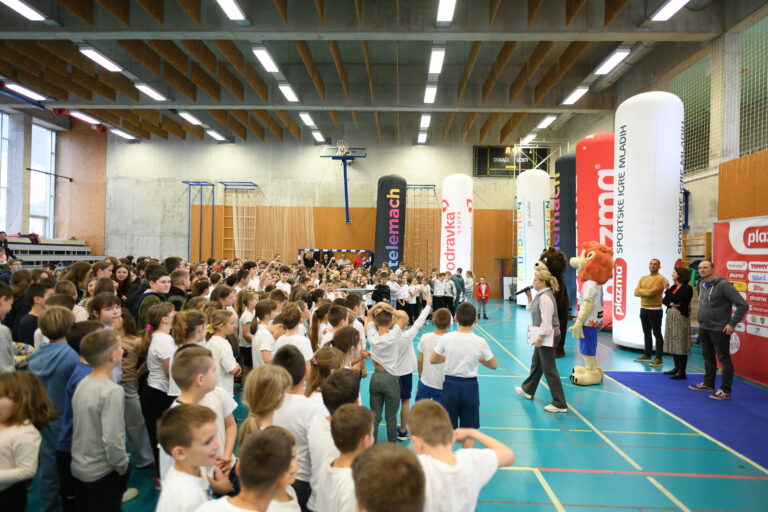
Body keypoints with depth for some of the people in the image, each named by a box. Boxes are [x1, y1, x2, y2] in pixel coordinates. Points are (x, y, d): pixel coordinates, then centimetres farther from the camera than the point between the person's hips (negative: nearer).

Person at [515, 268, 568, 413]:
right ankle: (528, 390, 43)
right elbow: (532, 309, 23)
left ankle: (560, 404, 1)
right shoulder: (541, 295, 10)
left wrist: (540, 338, -22)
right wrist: (529, 297, 12)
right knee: (536, 363, 24)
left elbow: (546, 321, -24)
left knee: (549, 369, -6)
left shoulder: (545, 297, -21)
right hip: (543, 335, 11)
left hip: (547, 336, -11)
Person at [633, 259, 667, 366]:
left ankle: (659, 359, 0)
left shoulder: (660, 279, -9)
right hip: (643, 309, 7)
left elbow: (651, 293, -21)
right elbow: (636, 292, 1)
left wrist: (641, 291, -5)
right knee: (646, 333, 15)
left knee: (657, 334, -3)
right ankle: (647, 355, 26)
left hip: (655, 310, -7)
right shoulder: (643, 278, 13)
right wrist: (647, 291, -11)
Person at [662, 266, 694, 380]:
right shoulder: (673, 287, 15)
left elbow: (676, 299, -19)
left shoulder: (687, 288, -9)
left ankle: (682, 372, -1)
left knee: (681, 344, -6)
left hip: (681, 317, -8)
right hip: (671, 316, 8)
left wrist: (668, 291, -5)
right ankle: (676, 367, 23)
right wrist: (670, 304, -11)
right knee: (673, 343, 12)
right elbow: (665, 300, 9)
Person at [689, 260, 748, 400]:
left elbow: (743, 305, -17)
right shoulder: (701, 284, 8)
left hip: (719, 330, -8)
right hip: (703, 329, 8)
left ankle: (725, 391, 6)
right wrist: (702, 318, 15)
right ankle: (708, 384, 32)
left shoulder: (723, 285, -16)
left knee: (724, 360, 0)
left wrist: (732, 324, -17)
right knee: (708, 357, 19)